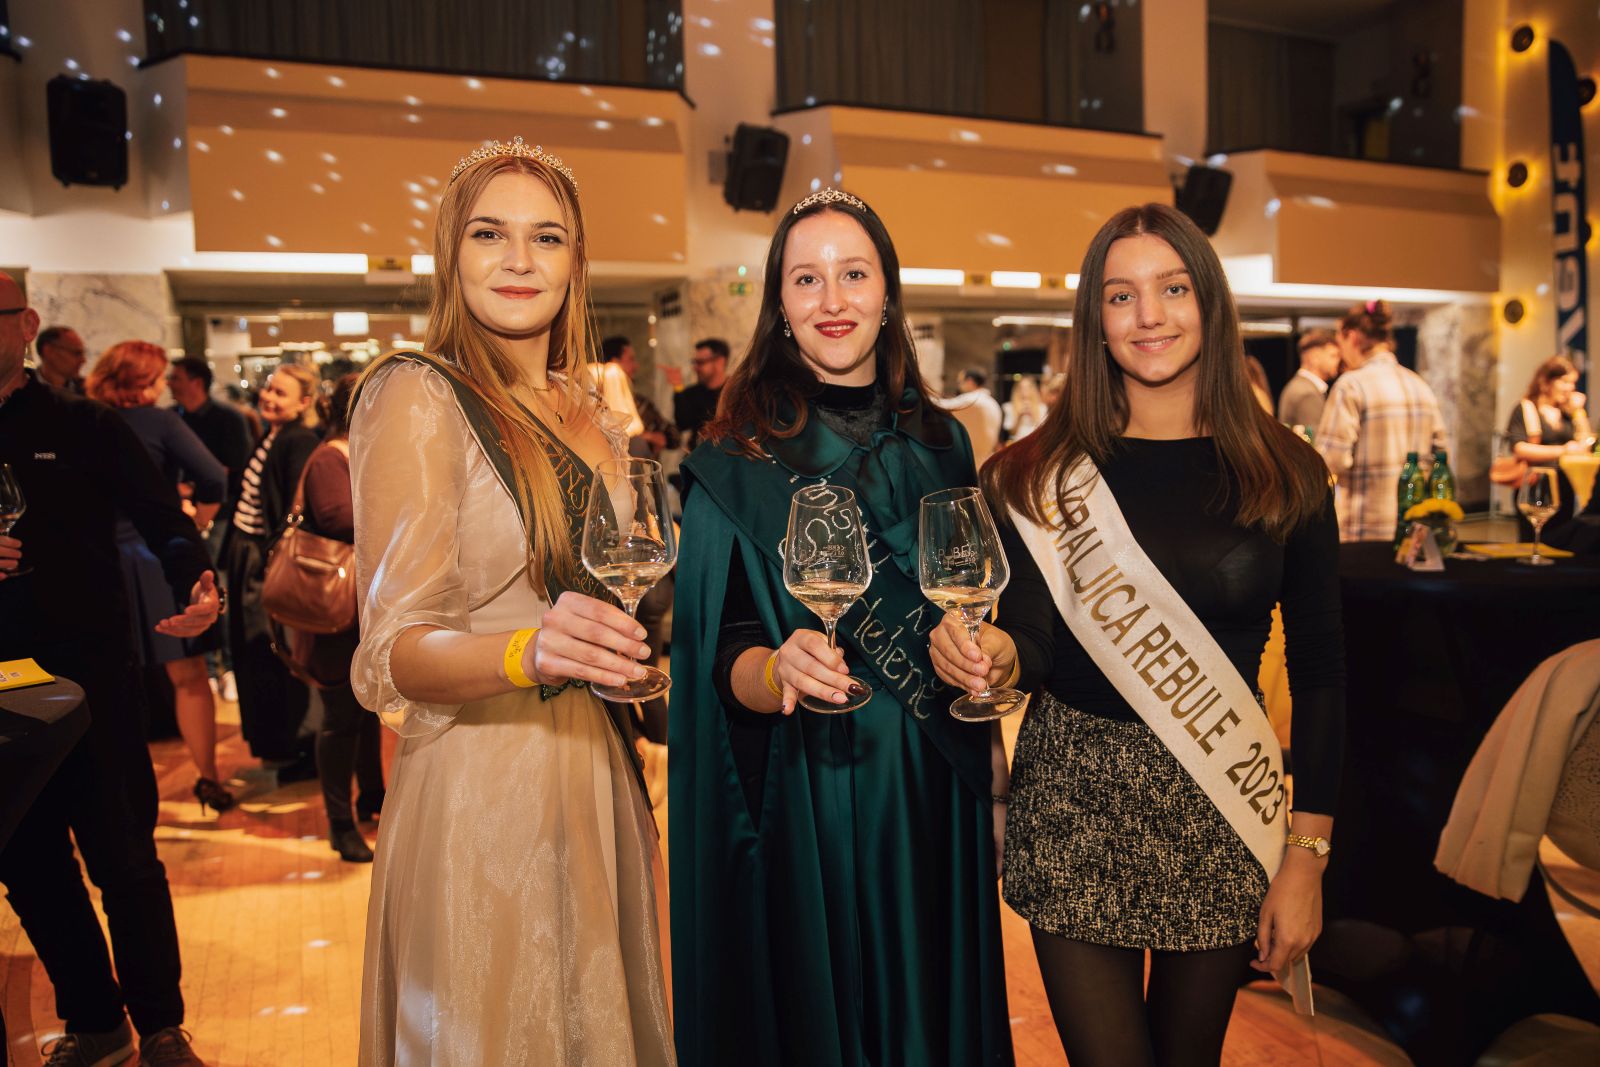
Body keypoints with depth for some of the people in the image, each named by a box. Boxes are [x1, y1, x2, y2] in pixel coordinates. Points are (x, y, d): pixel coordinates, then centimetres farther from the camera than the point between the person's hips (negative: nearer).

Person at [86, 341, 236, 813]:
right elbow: (215, 480, -18)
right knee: (188, 676, 8)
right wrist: (196, 527, -4)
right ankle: (208, 779, 14)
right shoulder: (159, 422, -10)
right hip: (161, 557, -3)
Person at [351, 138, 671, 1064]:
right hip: (482, 787, -6)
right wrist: (531, 650, -34)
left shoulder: (588, 410, 10)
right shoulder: (417, 396, -11)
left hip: (597, 776, 7)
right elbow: (394, 654, -17)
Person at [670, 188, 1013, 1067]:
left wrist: (990, 744, 10)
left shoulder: (940, 443, 3)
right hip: (801, 799, -3)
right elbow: (720, 661, -11)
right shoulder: (737, 461, -8)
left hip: (933, 792, 4)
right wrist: (777, 669, -31)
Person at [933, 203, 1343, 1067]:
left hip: (1222, 806, 1)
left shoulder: (1284, 473, -1)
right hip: (1074, 798, -1)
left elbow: (1319, 667, 2)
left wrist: (1308, 856, -1)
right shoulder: (1042, 475, -3)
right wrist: (997, 657, -31)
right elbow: (1035, 643, -6)